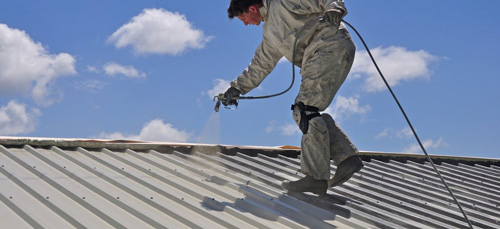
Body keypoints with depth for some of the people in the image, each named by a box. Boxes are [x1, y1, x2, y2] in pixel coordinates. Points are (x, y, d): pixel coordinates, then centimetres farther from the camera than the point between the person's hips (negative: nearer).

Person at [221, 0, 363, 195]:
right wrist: (237, 88, 32)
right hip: (317, 59, 9)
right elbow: (260, 66, 34)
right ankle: (347, 157, 1)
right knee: (302, 113, 3)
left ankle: (316, 177, -18)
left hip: (331, 45, -9)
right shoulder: (270, 32, 27)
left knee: (306, 110, -15)